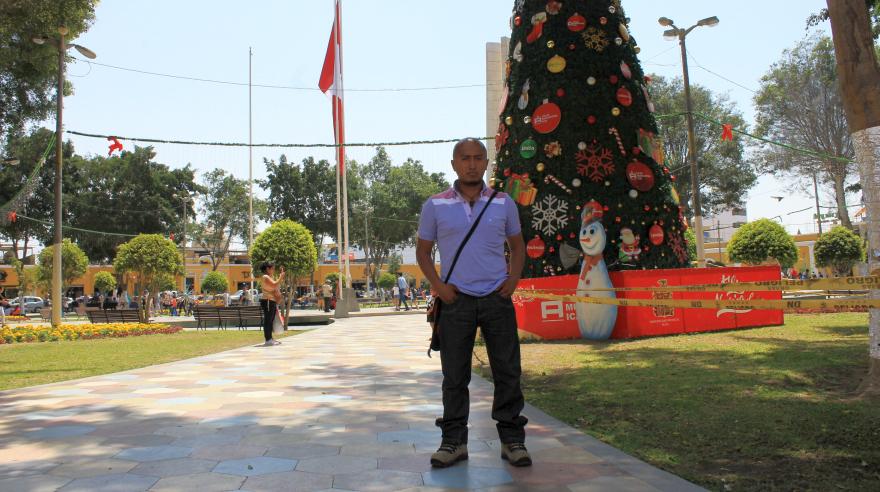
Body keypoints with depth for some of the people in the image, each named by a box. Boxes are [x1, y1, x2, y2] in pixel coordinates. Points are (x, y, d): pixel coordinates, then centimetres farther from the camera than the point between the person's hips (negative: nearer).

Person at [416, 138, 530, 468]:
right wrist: (437, 285, -6)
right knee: (454, 375, 5)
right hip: (456, 300, -1)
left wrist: (513, 279, -1)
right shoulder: (435, 205, 2)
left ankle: (512, 439, 17)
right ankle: (454, 441, 18)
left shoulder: (504, 203, 6)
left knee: (508, 371, 4)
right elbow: (423, 251, 8)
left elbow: (517, 246, 16)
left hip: (497, 298, 1)